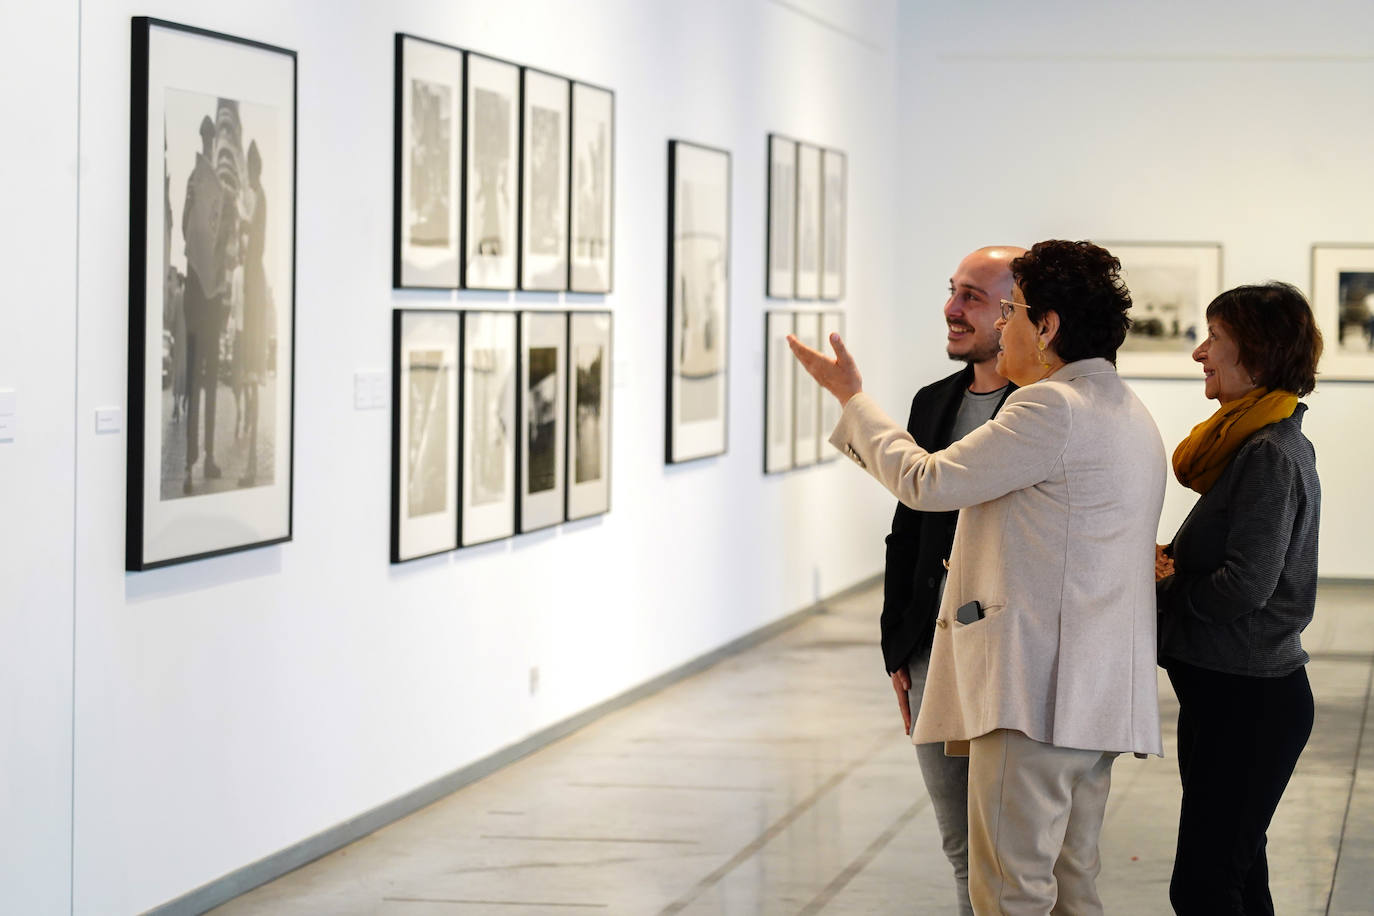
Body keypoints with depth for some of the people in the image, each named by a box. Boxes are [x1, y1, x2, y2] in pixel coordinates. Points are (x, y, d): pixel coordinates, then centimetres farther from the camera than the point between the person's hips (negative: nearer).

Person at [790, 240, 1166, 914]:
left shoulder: (1052, 408, -13)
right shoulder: (1130, 417, 20)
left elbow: (927, 483, -9)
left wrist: (852, 398, 3)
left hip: (1038, 686, -10)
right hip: (1096, 695, 10)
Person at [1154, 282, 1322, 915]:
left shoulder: (1271, 454, -18)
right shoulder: (1252, 441, 12)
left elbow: (1247, 585, -23)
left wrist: (1164, 586, -7)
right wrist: (1170, 561, -4)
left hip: (1248, 698, -10)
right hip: (1230, 691, 10)